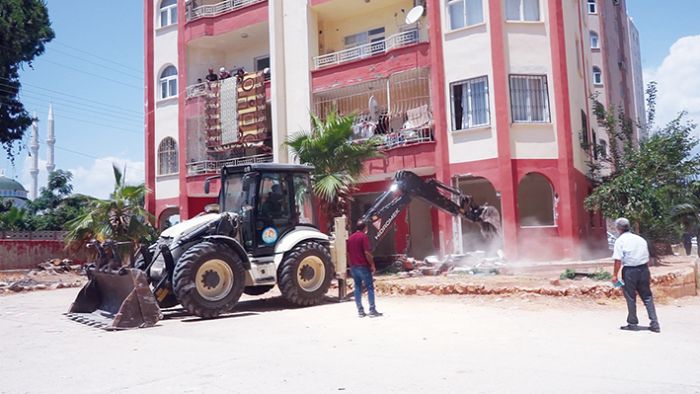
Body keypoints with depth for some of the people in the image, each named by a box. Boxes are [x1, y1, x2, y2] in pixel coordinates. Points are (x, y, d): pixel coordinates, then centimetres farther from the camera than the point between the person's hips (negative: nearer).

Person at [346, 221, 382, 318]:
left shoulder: (350, 238, 12)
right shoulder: (363, 236, -9)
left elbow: (348, 254, 14)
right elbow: (367, 253, -15)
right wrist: (372, 265, -9)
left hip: (353, 267, 7)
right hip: (363, 266, -7)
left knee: (357, 288, 9)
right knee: (370, 287, -2)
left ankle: (360, 311, 9)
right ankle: (372, 310, -3)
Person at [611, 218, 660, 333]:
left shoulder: (620, 240, -6)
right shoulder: (640, 239, 12)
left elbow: (618, 260, -13)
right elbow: (647, 258, 15)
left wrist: (615, 275, -8)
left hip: (630, 270, -5)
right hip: (643, 269, 5)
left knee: (631, 298, 7)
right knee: (647, 296, 12)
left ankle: (633, 323, 15)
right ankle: (654, 323, 9)